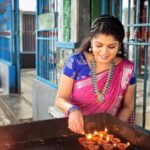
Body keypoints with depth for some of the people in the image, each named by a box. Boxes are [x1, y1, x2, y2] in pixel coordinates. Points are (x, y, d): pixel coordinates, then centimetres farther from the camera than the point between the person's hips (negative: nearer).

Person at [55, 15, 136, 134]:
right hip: (77, 130, -2)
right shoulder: (76, 62, -10)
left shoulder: (127, 69, -6)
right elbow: (60, 99, -4)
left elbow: (127, 107, 5)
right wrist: (72, 109, -24)